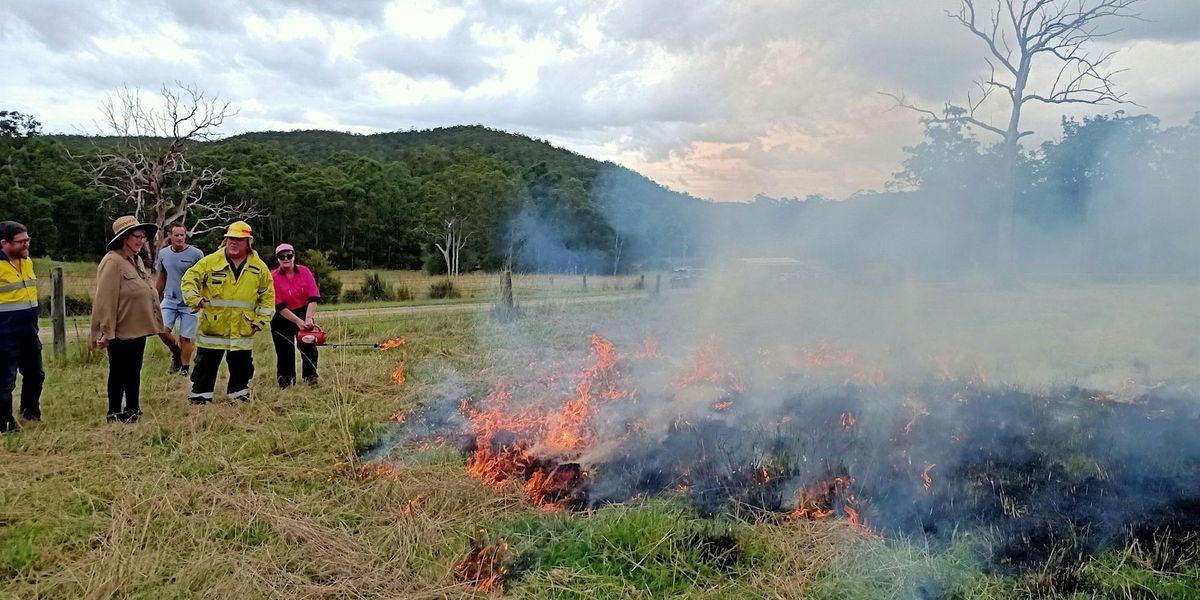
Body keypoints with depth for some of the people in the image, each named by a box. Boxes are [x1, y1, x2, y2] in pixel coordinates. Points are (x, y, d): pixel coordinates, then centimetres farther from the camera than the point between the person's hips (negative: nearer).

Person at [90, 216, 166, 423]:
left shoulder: (136, 260, 12)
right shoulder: (112, 262, -16)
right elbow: (105, 300, -20)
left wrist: (154, 322, 19)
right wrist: (106, 331, -20)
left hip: (138, 329, 8)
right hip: (121, 331, -8)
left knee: (134, 371, 16)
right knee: (119, 374, 4)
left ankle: (133, 410, 27)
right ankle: (115, 414, 16)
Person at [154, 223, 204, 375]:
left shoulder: (196, 254, -8)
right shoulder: (163, 253, 5)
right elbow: (161, 278, 17)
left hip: (189, 302, -3)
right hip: (169, 300, 3)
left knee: (185, 338, 1)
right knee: (162, 330, -13)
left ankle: (185, 370, 15)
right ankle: (176, 352, 17)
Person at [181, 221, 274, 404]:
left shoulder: (259, 267, 4)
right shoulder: (211, 261, -3)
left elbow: (268, 294, 10)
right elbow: (189, 280, -1)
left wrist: (262, 319, 2)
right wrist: (194, 299, -19)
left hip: (243, 330, 2)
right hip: (212, 327, -2)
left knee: (241, 367, 12)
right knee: (206, 365, 6)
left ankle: (240, 396, 27)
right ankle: (199, 397, 17)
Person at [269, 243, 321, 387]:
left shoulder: (305, 271, -9)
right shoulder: (274, 277, -14)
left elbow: (313, 298, -15)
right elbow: (280, 307, -17)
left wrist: (308, 319, -27)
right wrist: (298, 322, -25)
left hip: (304, 313, 2)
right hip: (282, 318, -2)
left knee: (309, 346, -5)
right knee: (285, 353, 2)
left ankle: (310, 377, 4)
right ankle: (285, 384, 10)